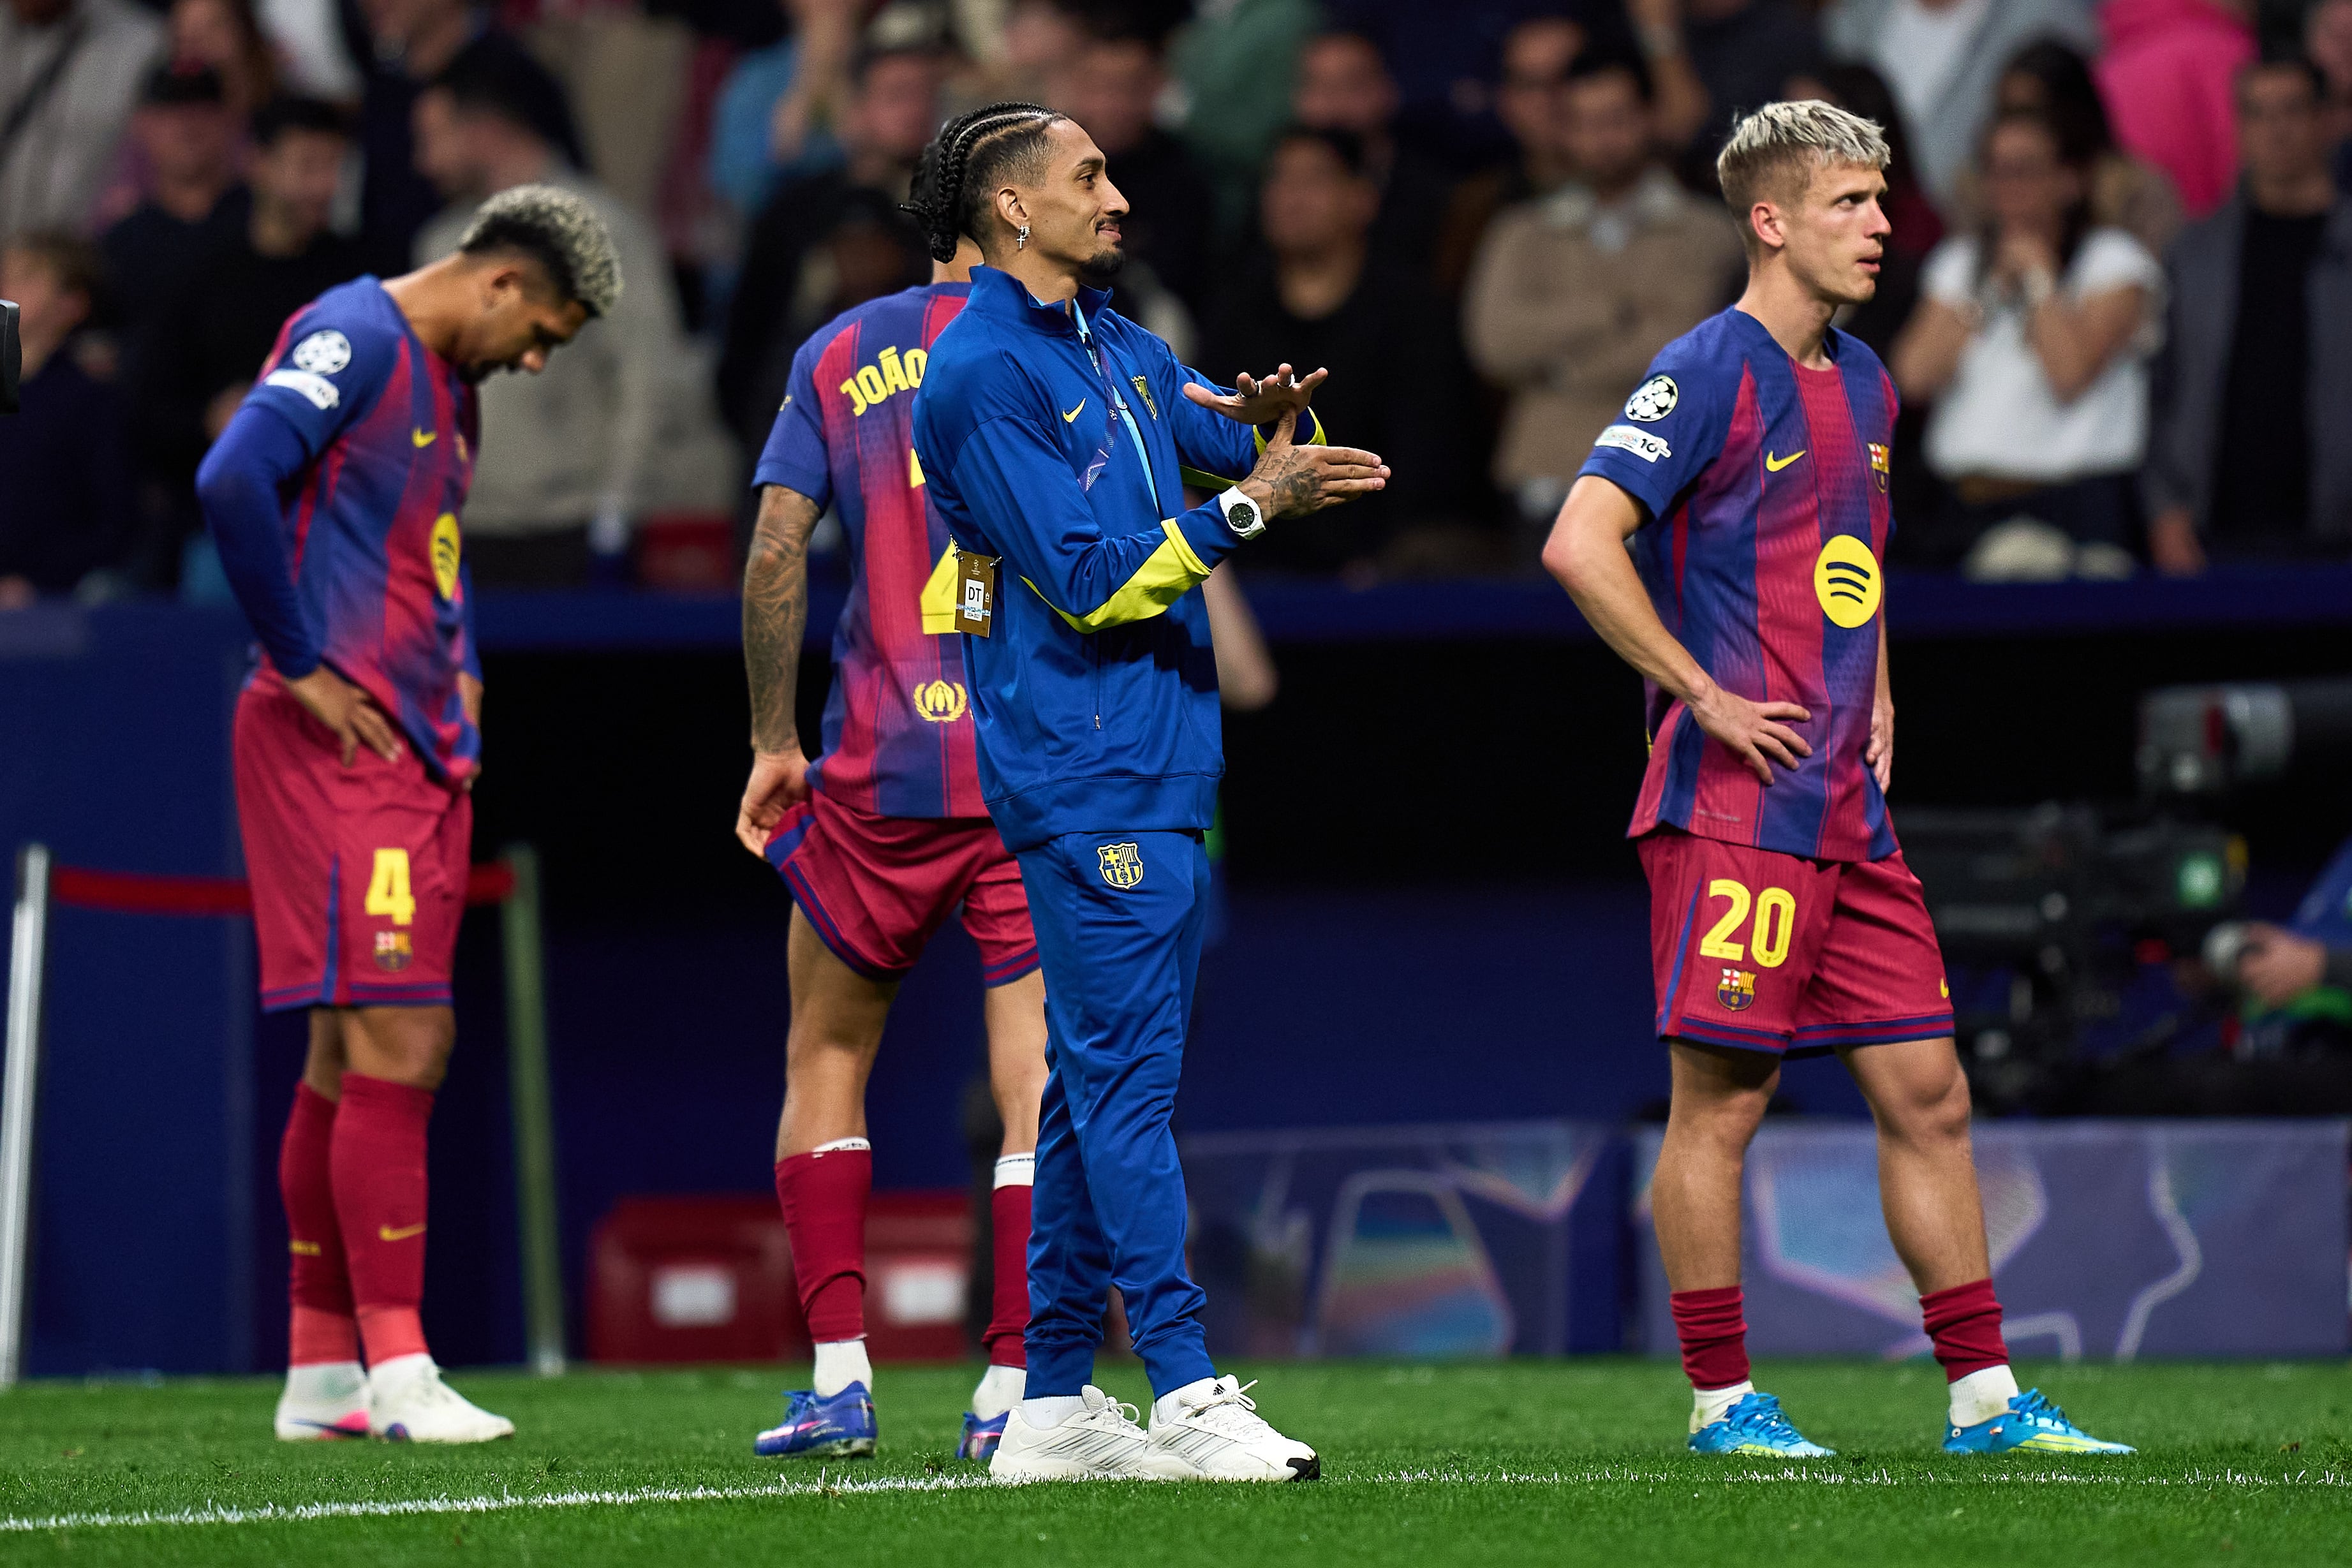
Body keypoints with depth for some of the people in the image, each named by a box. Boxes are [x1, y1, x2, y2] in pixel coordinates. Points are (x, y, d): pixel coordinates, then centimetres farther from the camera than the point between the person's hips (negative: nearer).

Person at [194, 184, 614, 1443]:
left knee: (375, 1058, 10)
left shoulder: (449, 384, 19)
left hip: (420, 751, 10)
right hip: (337, 741, -10)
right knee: (393, 1048, -12)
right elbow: (233, 482, -24)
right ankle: (396, 1372, -12)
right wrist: (301, 666, -19)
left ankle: (321, 1376, 14)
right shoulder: (353, 340, -11)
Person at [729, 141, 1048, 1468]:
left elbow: (776, 552, 3)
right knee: (1039, 1082, 0)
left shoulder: (840, 354, 8)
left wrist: (774, 742, 8)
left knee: (828, 1052, 16)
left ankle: (839, 1371, 9)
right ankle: (1012, 1389, -7)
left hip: (881, 772, 2)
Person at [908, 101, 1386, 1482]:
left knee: (1102, 1081, 9)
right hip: (1084, 774, -9)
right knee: (1127, 1078, -11)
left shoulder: (1121, 352, 17)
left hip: (1155, 769, 9)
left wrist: (1279, 420, -3)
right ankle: (1187, 1394, -15)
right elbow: (1090, 579, -15)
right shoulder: (984, 373, -10)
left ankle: (1058, 1400, 12)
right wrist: (1247, 508, -16)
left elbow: (1243, 452, 20)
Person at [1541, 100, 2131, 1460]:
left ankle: (1986, 1396, 10)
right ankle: (1723, 1400, 3)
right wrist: (1706, 696, -16)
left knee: (1929, 1092, 6)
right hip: (1734, 803, -8)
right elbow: (1581, 545, -19)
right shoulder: (1712, 372, -10)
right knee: (1724, 1102, -3)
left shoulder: (1863, 383, 17)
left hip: (1848, 812, 8)